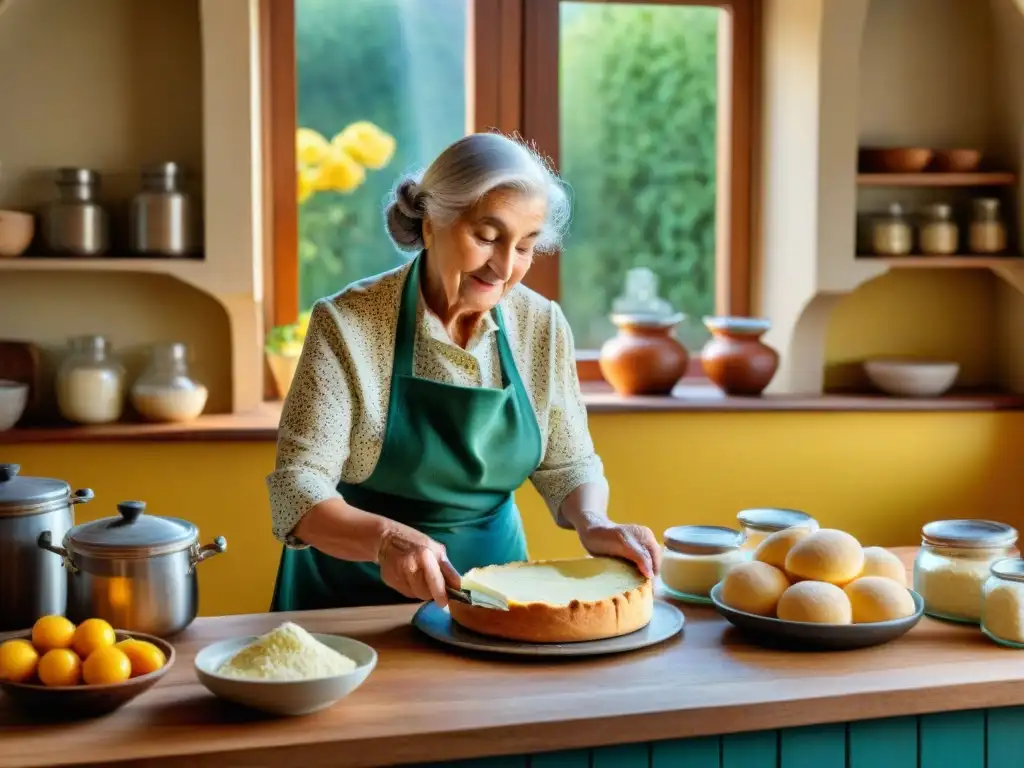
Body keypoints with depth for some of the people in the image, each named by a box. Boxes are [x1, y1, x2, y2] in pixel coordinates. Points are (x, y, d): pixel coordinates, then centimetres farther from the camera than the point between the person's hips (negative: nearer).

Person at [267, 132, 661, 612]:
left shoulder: (542, 325, -4)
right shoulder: (347, 324, -15)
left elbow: (567, 463, 6)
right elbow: (298, 489, -18)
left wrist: (592, 523, -15)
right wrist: (385, 537, -36)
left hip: (491, 587, 3)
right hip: (356, 598, -2)